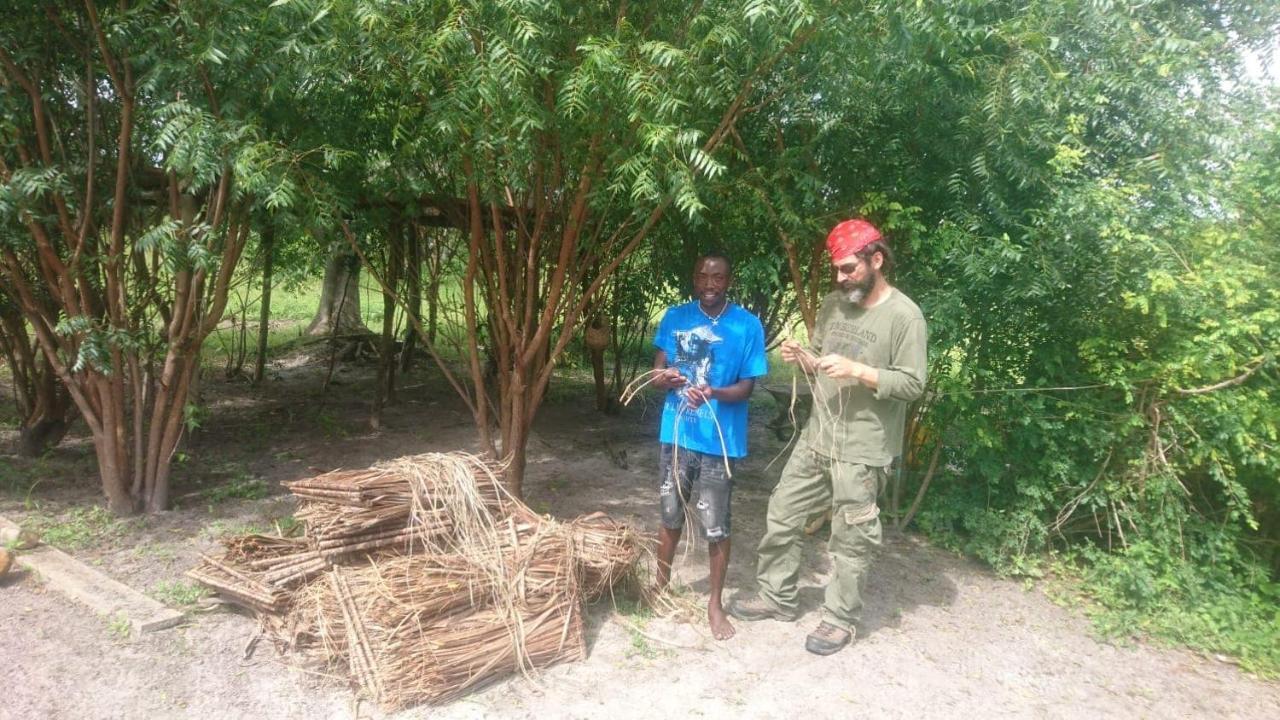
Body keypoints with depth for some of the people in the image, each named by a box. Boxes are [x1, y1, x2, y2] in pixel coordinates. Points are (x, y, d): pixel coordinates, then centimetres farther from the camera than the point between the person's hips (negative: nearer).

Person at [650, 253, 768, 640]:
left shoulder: (747, 326, -7)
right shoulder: (675, 317, 2)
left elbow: (747, 387, -7)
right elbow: (658, 369, 7)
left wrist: (713, 393, -27)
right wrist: (664, 376, -18)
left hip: (721, 439, -3)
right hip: (676, 434, 3)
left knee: (715, 526, 5)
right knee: (671, 516, 17)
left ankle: (715, 603, 23)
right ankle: (661, 584, 37)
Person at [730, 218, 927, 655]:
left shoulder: (904, 315, -12)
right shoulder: (833, 304, 7)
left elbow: (913, 384, -13)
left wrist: (857, 370, -24)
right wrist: (802, 358, -6)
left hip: (863, 452, -7)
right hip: (816, 439, 7)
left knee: (850, 540, 5)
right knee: (781, 516, 13)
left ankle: (840, 619, 23)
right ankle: (777, 596, 31)